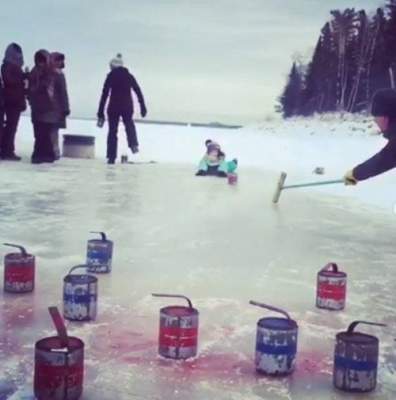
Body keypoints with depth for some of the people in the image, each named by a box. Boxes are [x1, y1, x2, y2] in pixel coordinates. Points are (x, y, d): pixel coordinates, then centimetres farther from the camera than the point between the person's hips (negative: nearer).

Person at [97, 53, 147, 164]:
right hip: (127, 106, 2)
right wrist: (143, 107, 11)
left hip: (114, 107, -2)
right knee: (129, 124, 29)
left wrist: (100, 112, -4)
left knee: (112, 131, 8)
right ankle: (134, 144, 7)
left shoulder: (111, 76, -2)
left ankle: (111, 157, 7)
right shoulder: (129, 76, 8)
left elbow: (105, 94, -5)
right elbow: (138, 92, 6)